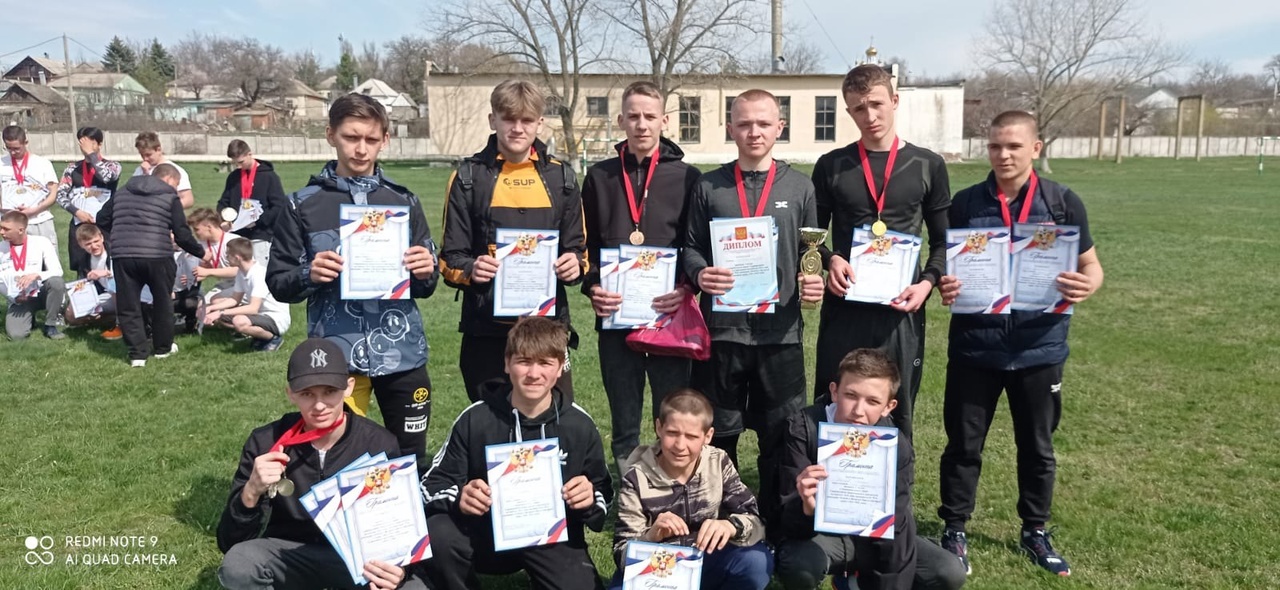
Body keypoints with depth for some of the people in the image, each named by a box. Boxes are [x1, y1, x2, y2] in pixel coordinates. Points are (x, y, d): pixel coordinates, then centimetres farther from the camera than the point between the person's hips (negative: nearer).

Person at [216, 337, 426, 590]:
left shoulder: (379, 444, -15)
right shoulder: (266, 443, -13)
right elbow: (229, 543, -12)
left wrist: (397, 570, -31)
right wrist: (250, 493, -33)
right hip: (289, 554, 1)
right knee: (236, 566, -30)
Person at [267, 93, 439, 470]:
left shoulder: (404, 202, 7)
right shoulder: (304, 205, 2)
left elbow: (425, 287, 11)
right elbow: (278, 284, 4)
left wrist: (425, 273, -12)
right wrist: (310, 275, -16)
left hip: (402, 354, 2)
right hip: (337, 356, -2)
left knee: (412, 462, 11)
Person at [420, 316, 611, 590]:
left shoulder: (580, 426, -4)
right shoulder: (475, 419, -7)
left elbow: (602, 497, 5)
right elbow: (432, 485, -4)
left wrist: (590, 500, -19)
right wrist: (459, 498, -26)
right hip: (486, 534, -1)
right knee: (437, 535, -30)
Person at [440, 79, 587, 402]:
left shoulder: (560, 176, 9)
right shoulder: (470, 176, 3)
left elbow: (578, 247, 13)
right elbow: (451, 258, 2)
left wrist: (575, 263, -10)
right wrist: (471, 269, -20)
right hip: (487, 330, -1)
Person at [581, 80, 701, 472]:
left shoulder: (686, 177, 4)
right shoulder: (600, 177, 9)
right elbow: (584, 245, 10)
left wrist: (688, 286, -15)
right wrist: (592, 286, -8)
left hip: (669, 317, -2)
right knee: (624, 422, 12)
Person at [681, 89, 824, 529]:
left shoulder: (800, 187, 9)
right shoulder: (709, 186, 7)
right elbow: (689, 247, 7)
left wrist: (814, 282, -9)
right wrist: (700, 273, -14)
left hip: (780, 330, 0)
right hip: (721, 328, 0)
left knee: (781, 435, 7)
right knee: (717, 434, 8)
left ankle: (777, 523, 22)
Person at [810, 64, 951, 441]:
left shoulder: (927, 165, 6)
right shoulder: (831, 166, 6)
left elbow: (943, 240, 10)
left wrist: (928, 282, -7)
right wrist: (830, 260, -10)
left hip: (901, 308, 0)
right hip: (843, 307, 0)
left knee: (896, 412, 8)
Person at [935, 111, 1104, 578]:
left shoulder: (1063, 203, -2)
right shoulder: (964, 204, -1)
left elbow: (1091, 265, 4)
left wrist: (1085, 286, -19)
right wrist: (943, 288, -17)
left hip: (1039, 348, 1)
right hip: (974, 347, 0)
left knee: (1037, 447, 16)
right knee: (964, 445, 9)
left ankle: (1035, 532, 35)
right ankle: (954, 531, 26)